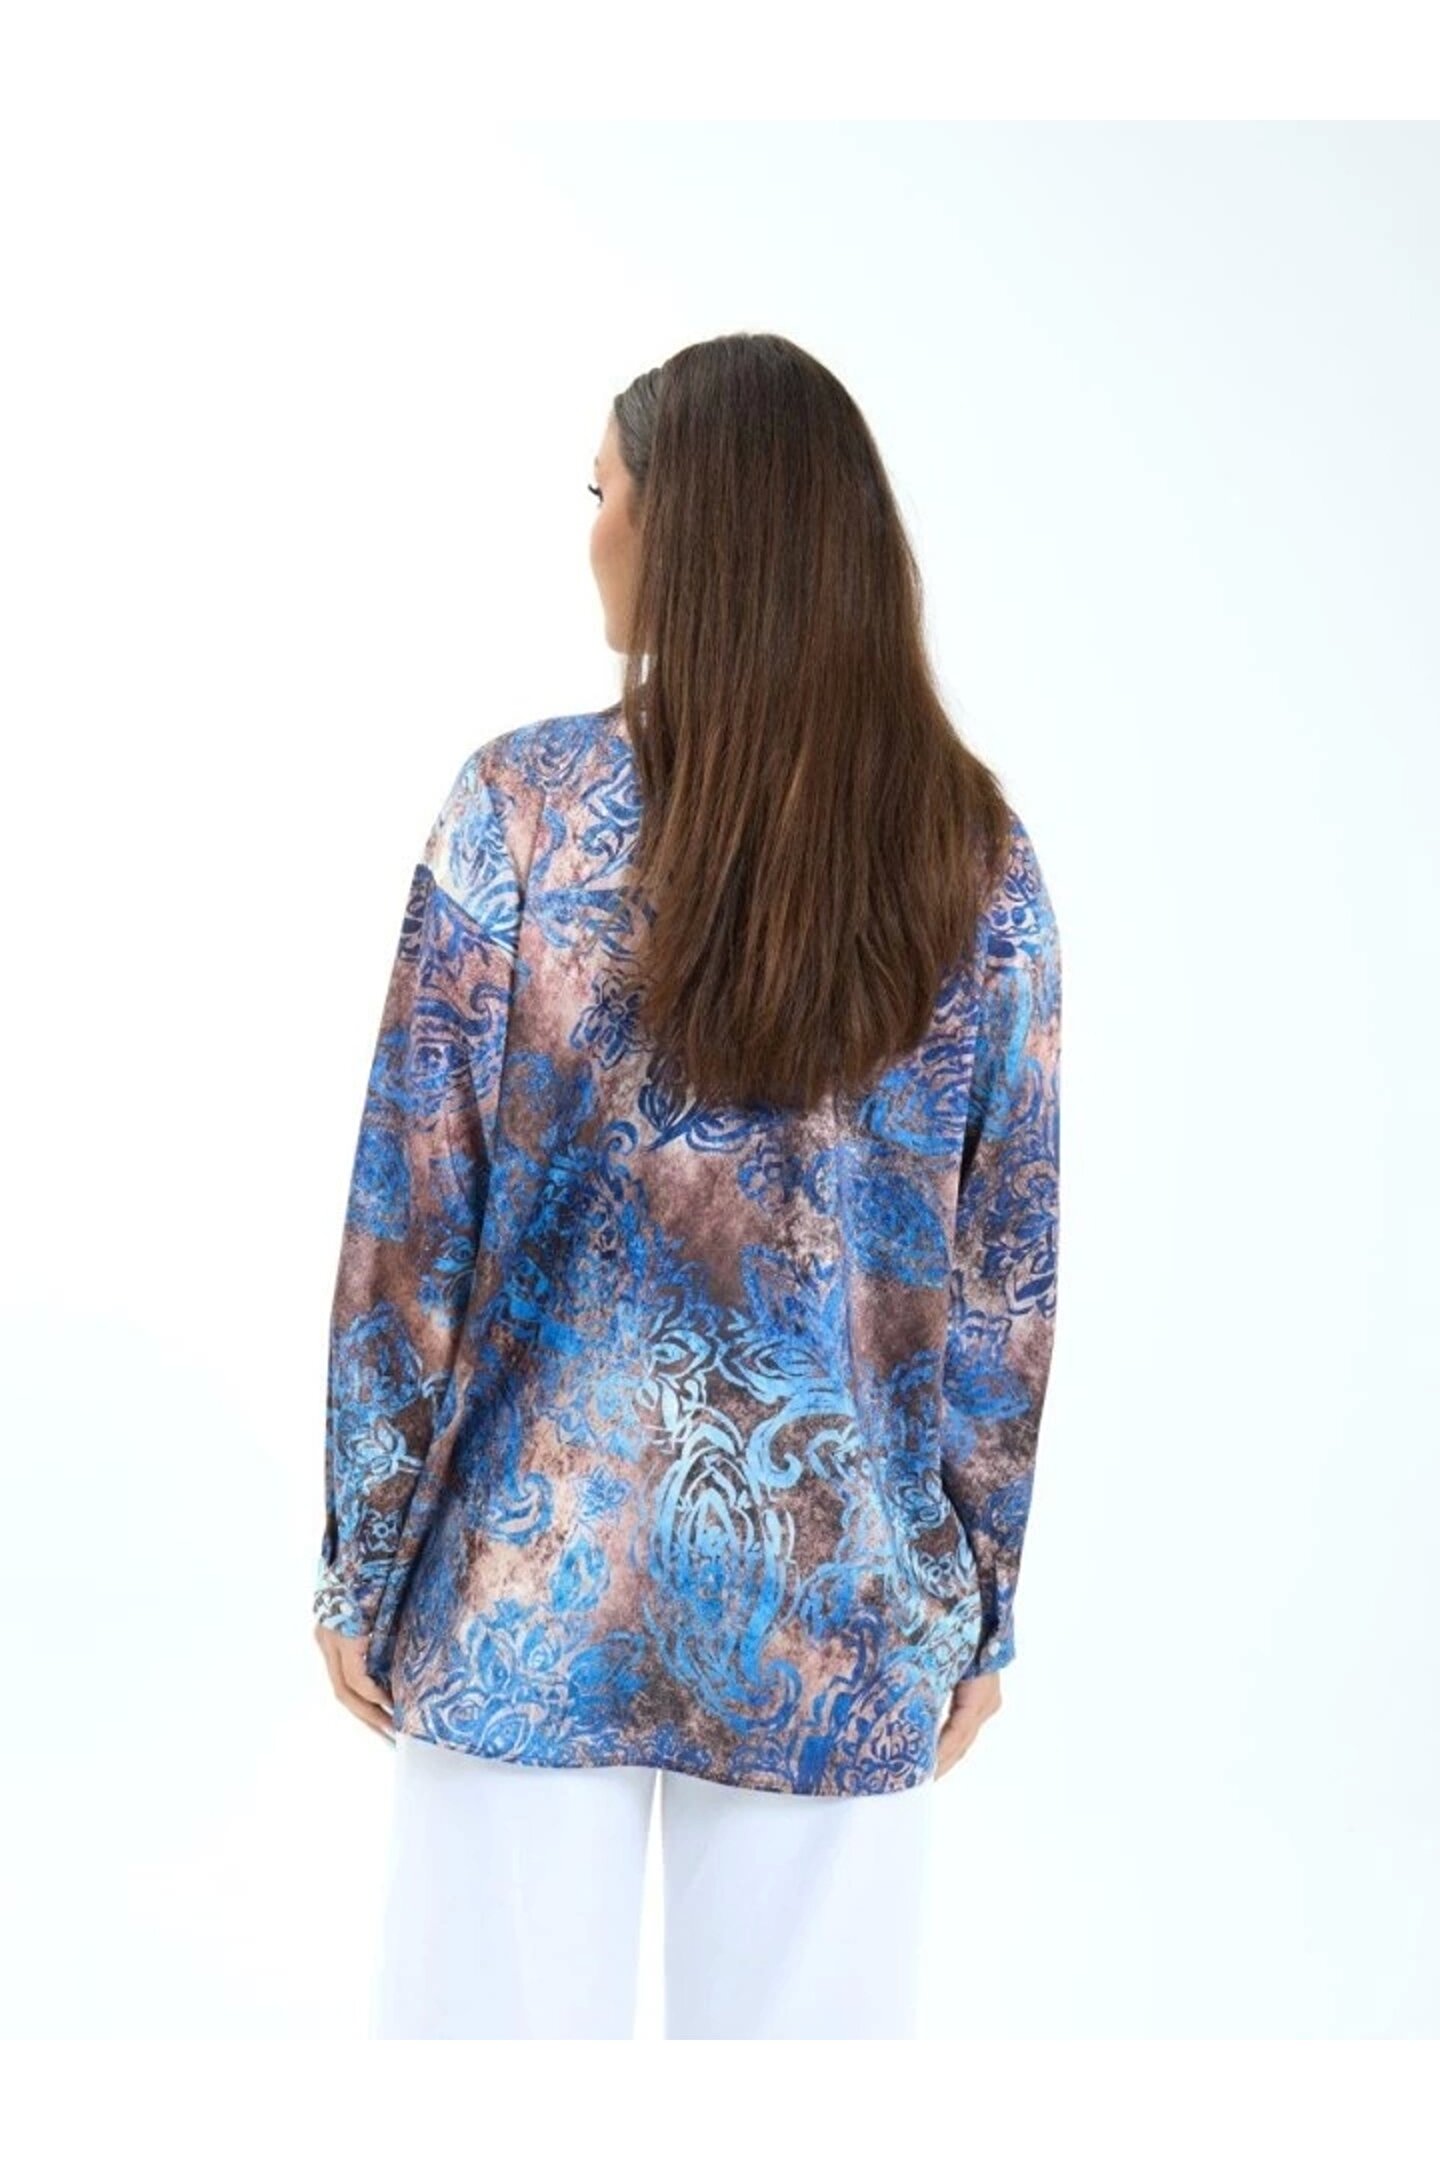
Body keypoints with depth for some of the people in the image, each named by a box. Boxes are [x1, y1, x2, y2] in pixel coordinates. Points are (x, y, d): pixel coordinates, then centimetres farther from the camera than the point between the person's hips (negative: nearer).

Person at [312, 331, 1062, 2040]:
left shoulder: (523, 806, -10)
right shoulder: (975, 855, -4)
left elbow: (415, 1221, -8)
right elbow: (1004, 1273, -1)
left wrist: (361, 1553, 2)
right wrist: (984, 1599, 9)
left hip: (540, 1565, -1)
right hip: (843, 1590, 2)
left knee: (496, 2012, 14)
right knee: (806, 2016, 16)